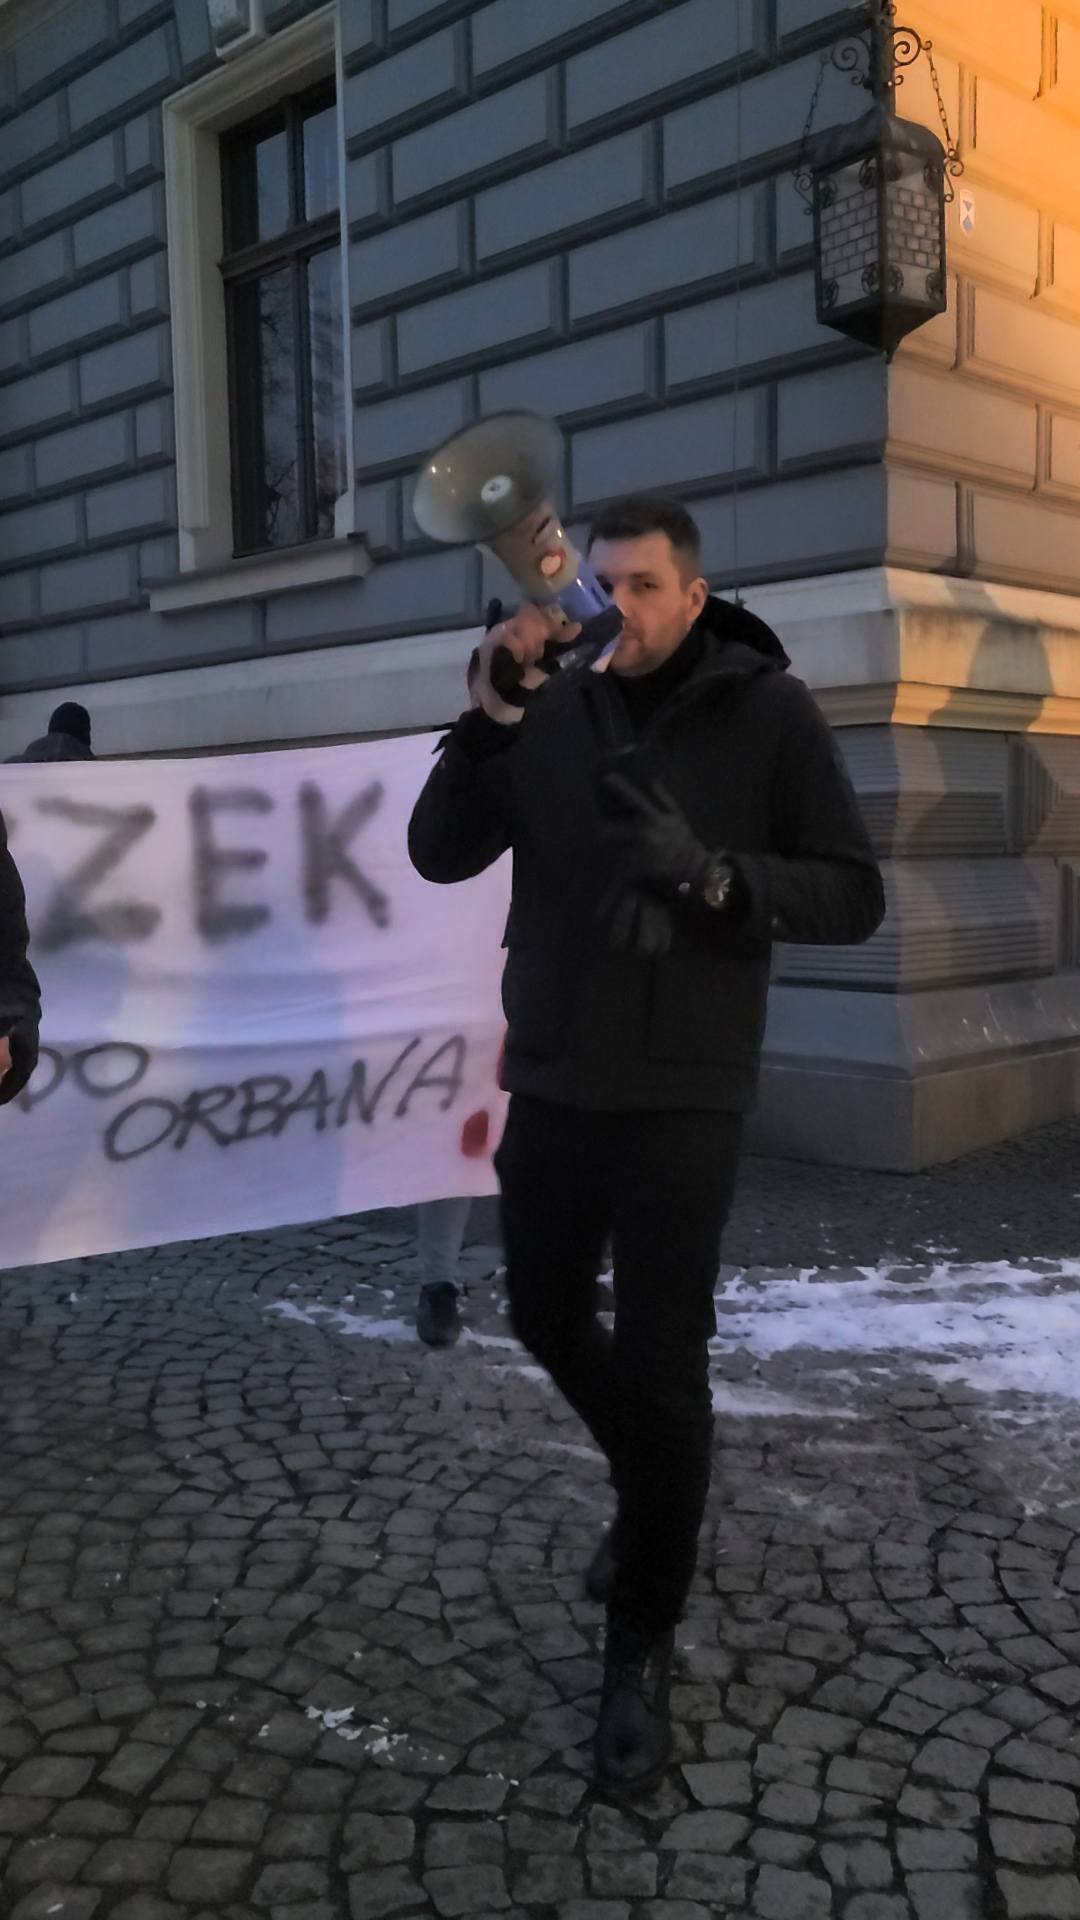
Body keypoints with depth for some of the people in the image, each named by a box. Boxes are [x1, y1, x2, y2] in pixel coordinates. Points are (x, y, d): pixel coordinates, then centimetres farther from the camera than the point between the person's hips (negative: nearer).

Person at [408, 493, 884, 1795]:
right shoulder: (551, 713, 3)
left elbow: (853, 896, -8)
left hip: (681, 1097, -4)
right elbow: (439, 856, -4)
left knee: (662, 1367, -1)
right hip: (551, 1084, 4)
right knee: (547, 1321, 18)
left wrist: (709, 872, -24)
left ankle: (642, 1646, 19)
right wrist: (491, 715, -17)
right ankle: (648, 1492, 47)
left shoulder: (768, 711, -6)